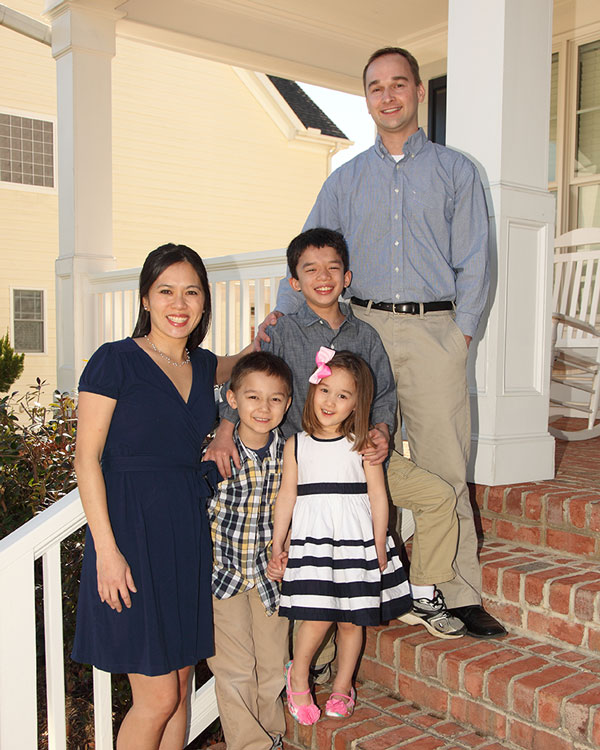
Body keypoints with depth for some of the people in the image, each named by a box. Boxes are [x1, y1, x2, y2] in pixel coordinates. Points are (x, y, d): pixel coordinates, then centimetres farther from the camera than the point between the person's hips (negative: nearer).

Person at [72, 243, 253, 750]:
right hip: (134, 531, -6)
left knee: (180, 688, 14)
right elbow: (87, 458, -9)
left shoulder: (202, 366, 10)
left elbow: (239, 365, 35)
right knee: (158, 697, -2)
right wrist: (107, 549, -16)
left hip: (191, 532, 6)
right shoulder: (116, 361, -7)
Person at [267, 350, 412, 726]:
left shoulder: (362, 445, -1)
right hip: (312, 540, 0)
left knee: (352, 620, 8)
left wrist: (379, 546, -3)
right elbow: (287, 497, 6)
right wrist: (277, 546, 6)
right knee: (318, 617, -7)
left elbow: (378, 496, 0)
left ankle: (343, 687, 29)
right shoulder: (296, 445, 3)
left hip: (355, 539, 0)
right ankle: (298, 675, 20)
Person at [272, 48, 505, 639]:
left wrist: (460, 334, -5)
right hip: (364, 325, 2)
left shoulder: (455, 171, 10)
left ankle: (456, 593, 6)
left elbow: (473, 263, 5)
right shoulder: (346, 179, 15)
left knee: (443, 467, -2)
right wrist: (280, 316, -3)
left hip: (435, 330, -2)